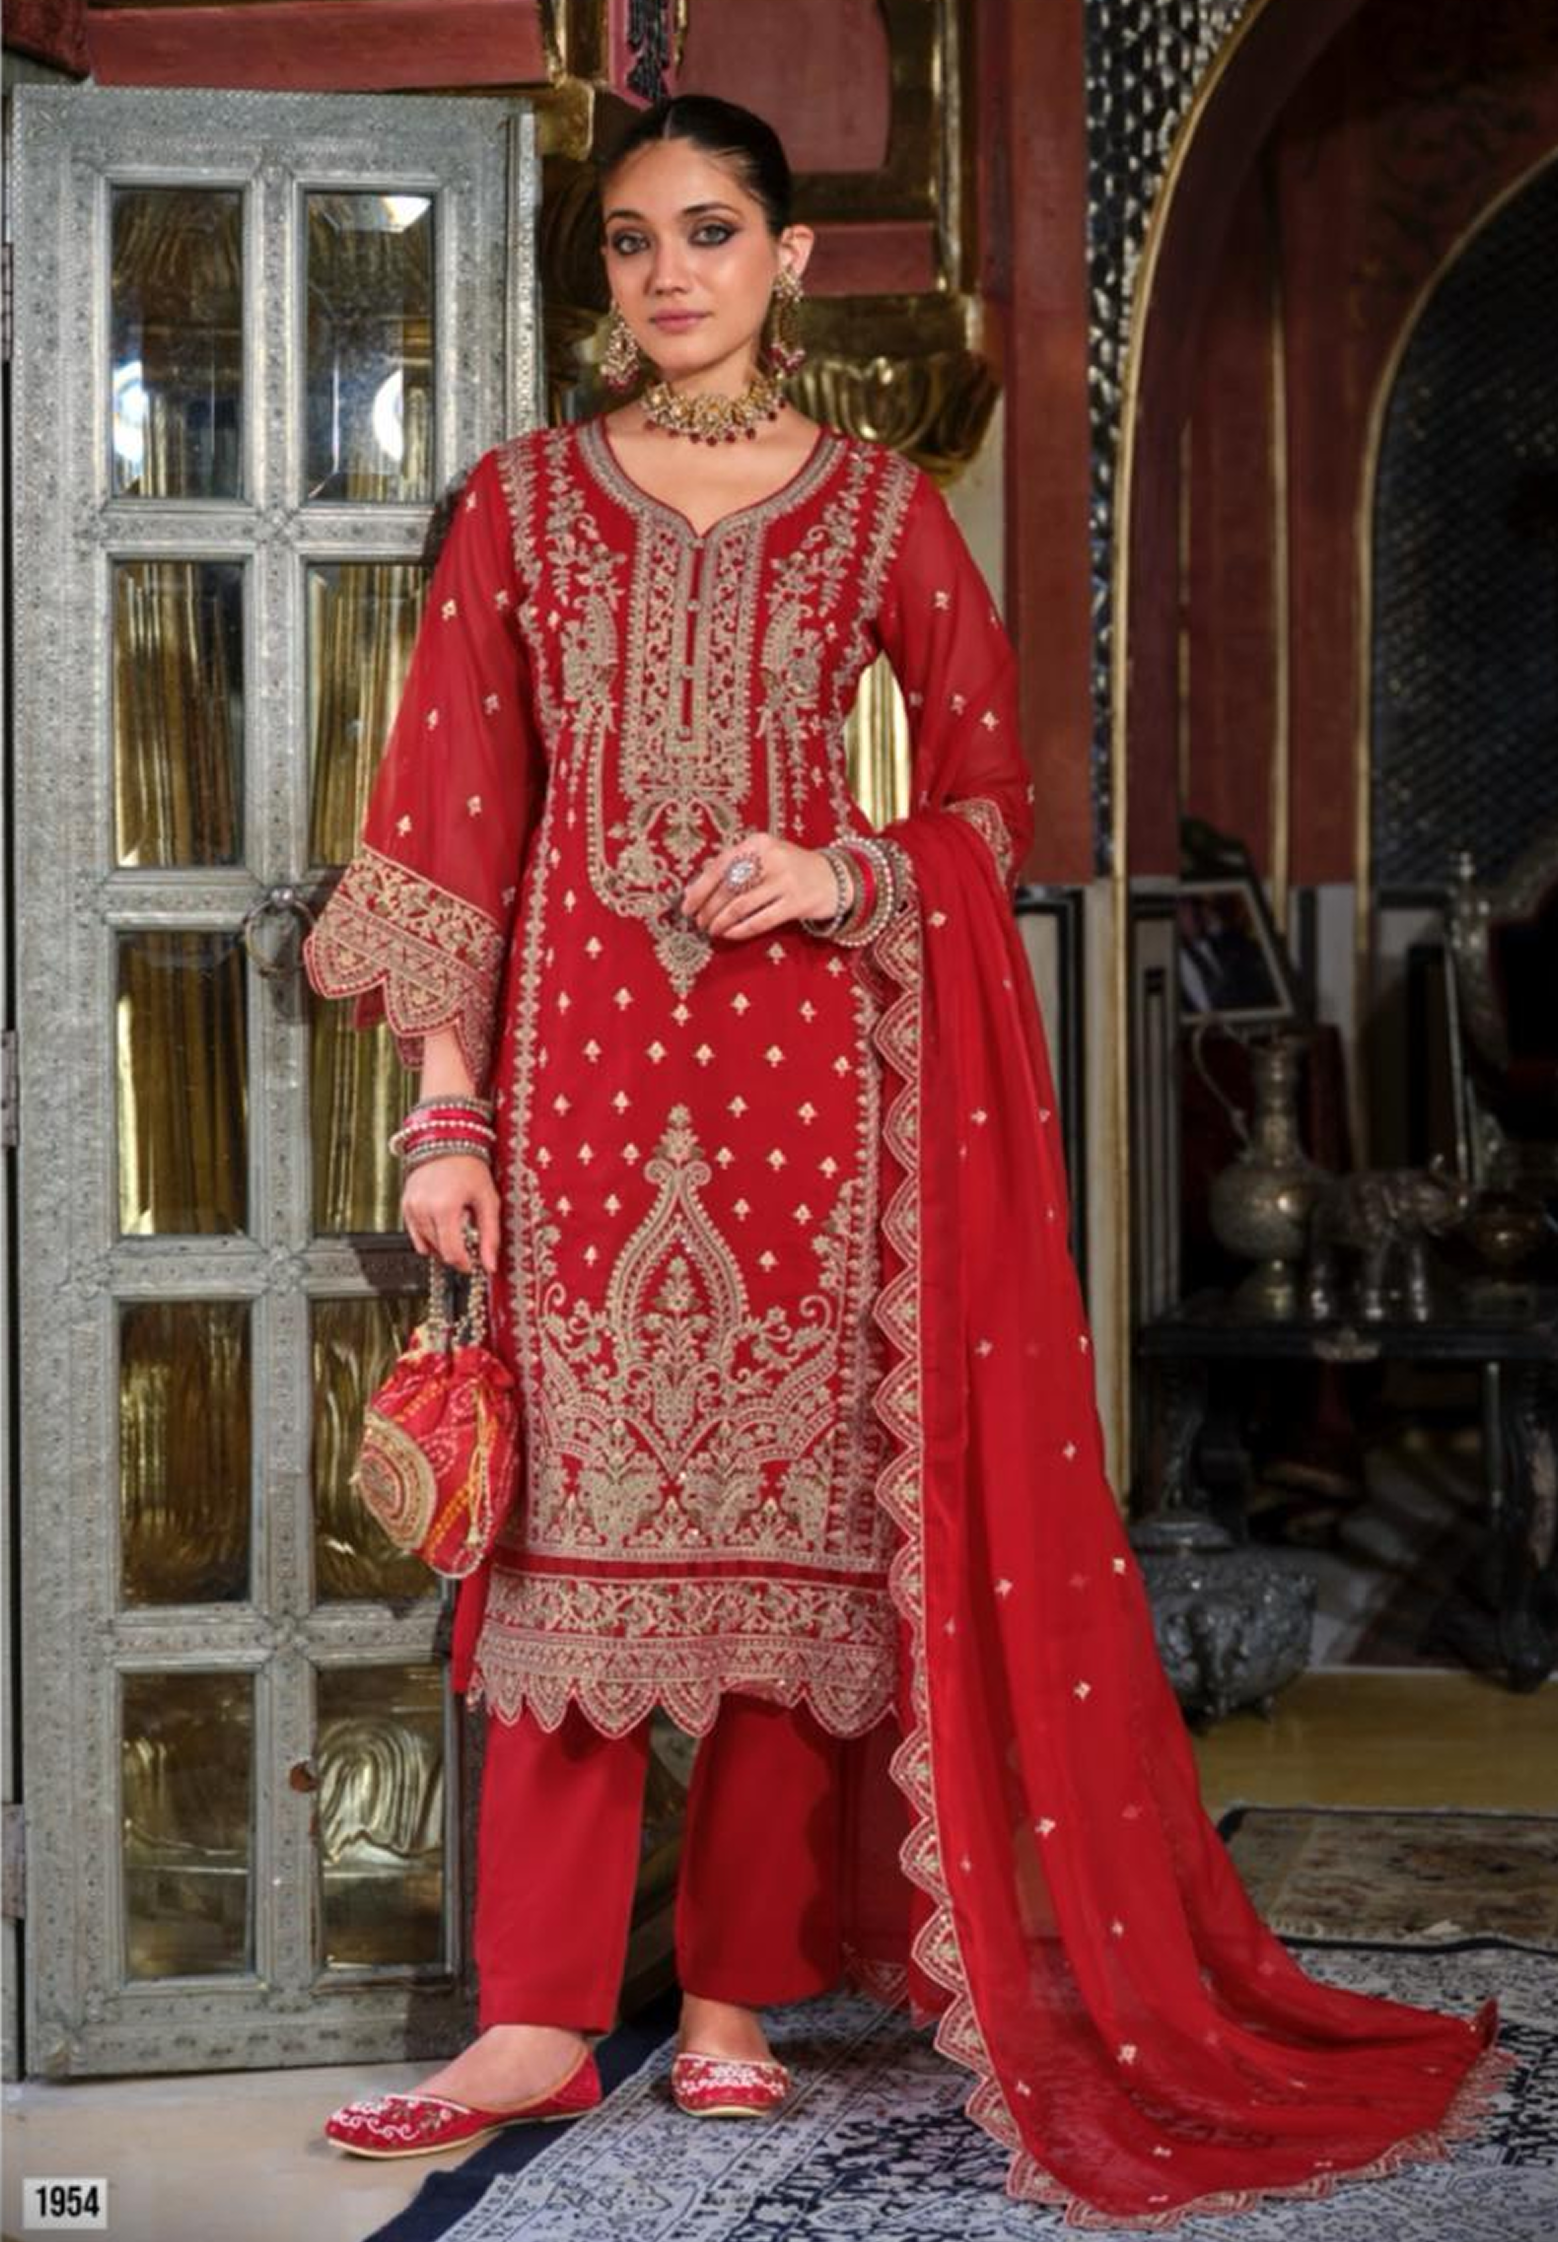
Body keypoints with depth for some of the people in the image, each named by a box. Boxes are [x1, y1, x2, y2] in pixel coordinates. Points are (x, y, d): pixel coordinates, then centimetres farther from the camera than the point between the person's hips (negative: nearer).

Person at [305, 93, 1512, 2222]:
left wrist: (851, 876, -9)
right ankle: (540, 2017, 2)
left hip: (805, 1046, 0)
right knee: (574, 1504, -2)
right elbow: (455, 807, 5)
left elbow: (996, 791, 11)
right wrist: (445, 1106, -2)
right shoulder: (526, 500, 9)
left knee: (793, 1506, 0)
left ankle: (734, 1993, 10)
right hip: (577, 1046, 0)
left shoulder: (879, 506, 8)